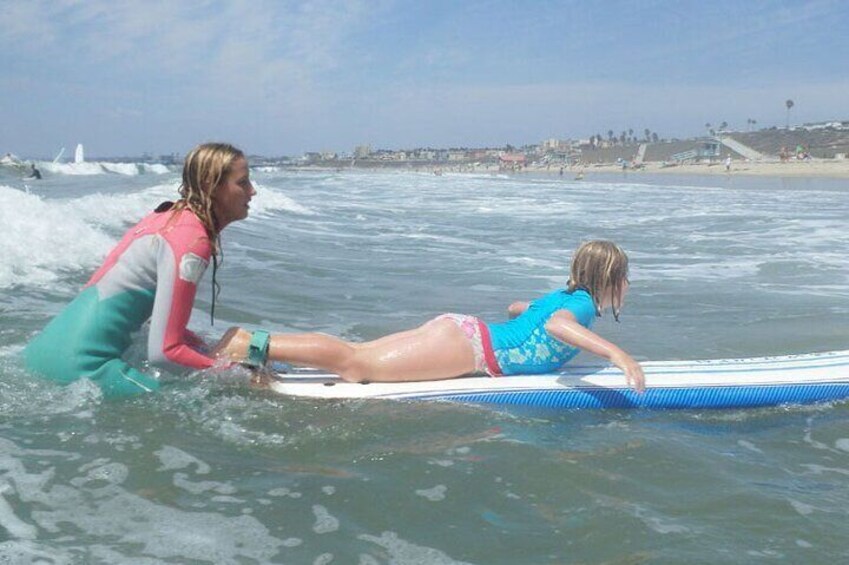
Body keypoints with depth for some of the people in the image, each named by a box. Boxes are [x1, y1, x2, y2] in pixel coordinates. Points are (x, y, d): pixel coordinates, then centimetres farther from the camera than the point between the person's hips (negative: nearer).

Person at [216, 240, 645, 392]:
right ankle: (253, 345, -21)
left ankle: (255, 349, -3)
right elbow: (556, 324, -29)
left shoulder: (561, 295, 23)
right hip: (469, 347, -8)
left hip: (458, 330, 8)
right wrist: (614, 352, -34)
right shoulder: (583, 303, -4)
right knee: (356, 363, -16)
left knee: (354, 361, 2)